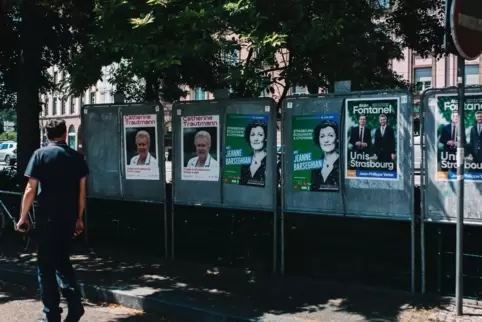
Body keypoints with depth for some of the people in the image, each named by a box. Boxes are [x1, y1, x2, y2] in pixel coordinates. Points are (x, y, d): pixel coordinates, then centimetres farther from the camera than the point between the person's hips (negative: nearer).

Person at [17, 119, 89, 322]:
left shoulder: (40, 155, -5)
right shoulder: (77, 157, 6)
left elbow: (31, 189, -8)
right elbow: (81, 191, 7)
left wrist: (23, 217, 0)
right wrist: (79, 218, 15)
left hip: (47, 217, -4)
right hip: (69, 218, 4)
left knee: (46, 265, 6)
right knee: (62, 259, 20)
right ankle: (75, 304, 8)